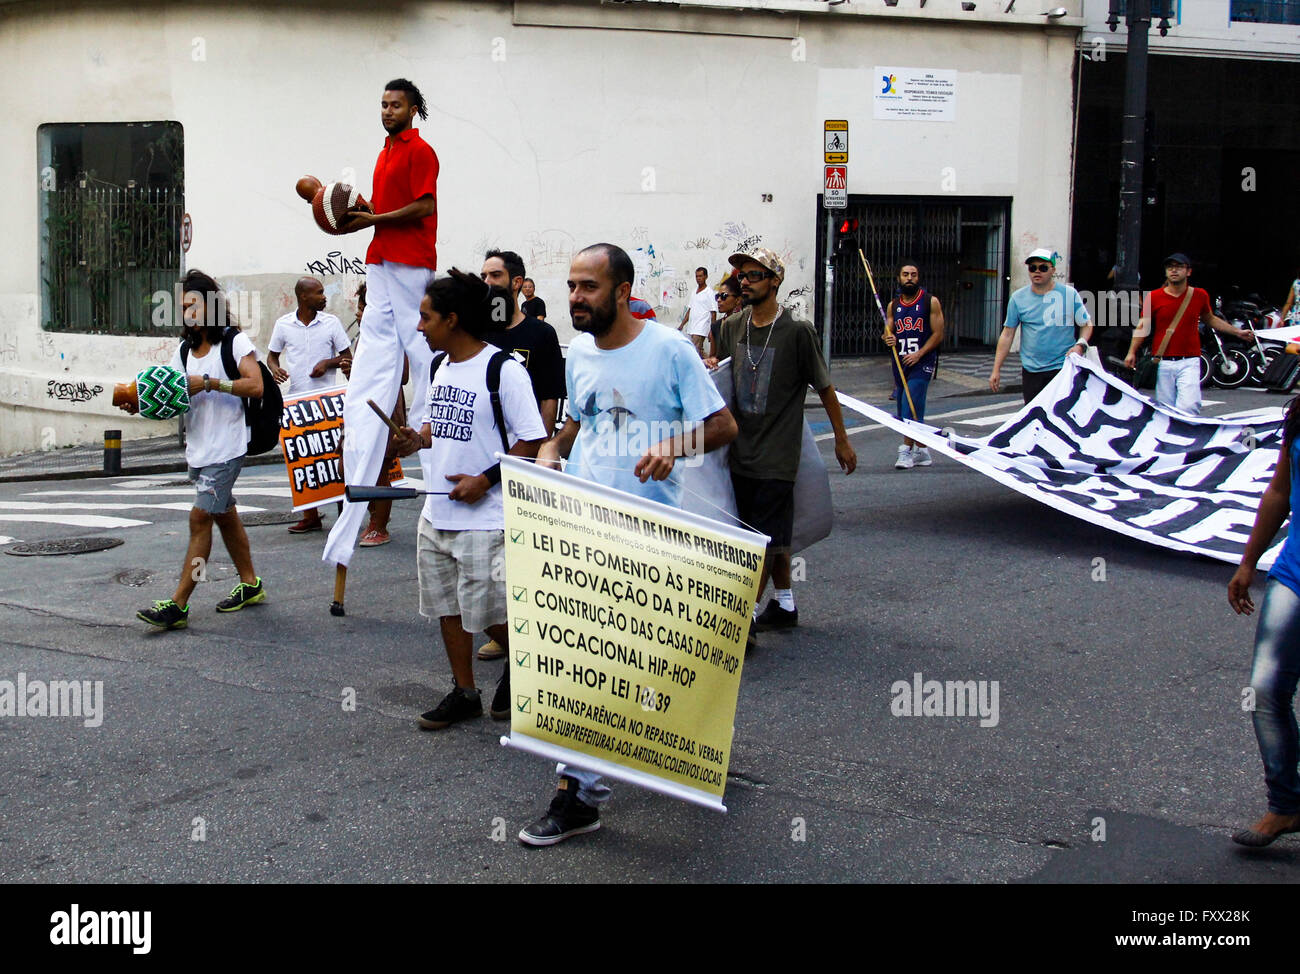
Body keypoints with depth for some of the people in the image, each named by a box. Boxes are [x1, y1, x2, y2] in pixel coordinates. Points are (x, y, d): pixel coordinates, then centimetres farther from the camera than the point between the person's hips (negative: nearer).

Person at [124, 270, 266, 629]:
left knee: (200, 517, -11)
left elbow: (255, 386, -18)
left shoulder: (235, 342, -6)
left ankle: (177, 605, -12)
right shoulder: (184, 351, 15)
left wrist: (208, 382, -21)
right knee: (224, 514, 16)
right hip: (198, 448, 8)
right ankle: (250, 584, 30)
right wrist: (141, 403, -9)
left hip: (226, 447, -8)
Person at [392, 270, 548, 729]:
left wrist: (485, 480, -20)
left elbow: (532, 441, -15)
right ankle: (464, 693, 26)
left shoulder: (503, 369, -14)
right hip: (436, 514, 8)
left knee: (488, 613, -1)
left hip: (484, 518, -8)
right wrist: (418, 440, 1)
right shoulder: (441, 368, 10)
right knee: (448, 606, 13)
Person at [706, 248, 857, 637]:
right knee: (774, 534, 16)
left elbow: (824, 388, -4)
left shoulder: (797, 332, -11)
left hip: (777, 454, -6)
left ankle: (747, 618, -3)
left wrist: (841, 440, 1)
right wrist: (710, 367, -3)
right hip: (742, 450, 6)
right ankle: (785, 605, 28)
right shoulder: (732, 327, 5)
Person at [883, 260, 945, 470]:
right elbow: (887, 333, 13)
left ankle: (907, 451, -17)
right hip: (900, 363, 5)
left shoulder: (930, 302, -2)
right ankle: (922, 451, 21)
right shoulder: (893, 306, 12)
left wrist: (918, 354, -15)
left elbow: (938, 334, -5)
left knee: (910, 406, -17)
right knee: (908, 410, 10)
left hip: (922, 362, -5)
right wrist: (889, 340, -12)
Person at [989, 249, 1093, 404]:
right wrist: (996, 370, 4)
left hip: (1063, 368, -2)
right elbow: (1007, 334, 7)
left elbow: (1087, 324, 9)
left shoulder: (1069, 294, 2)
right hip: (1031, 371, 2)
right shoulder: (1018, 298, 5)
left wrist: (1080, 345, -12)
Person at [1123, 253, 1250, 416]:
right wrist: (1132, 352, -3)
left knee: (1189, 407, -18)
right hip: (1162, 363, 0)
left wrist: (1237, 332, 26)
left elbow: (1209, 319, 26)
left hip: (1189, 362, 0)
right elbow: (1143, 326, 7)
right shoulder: (1154, 297, 4)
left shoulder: (1199, 296, 8)